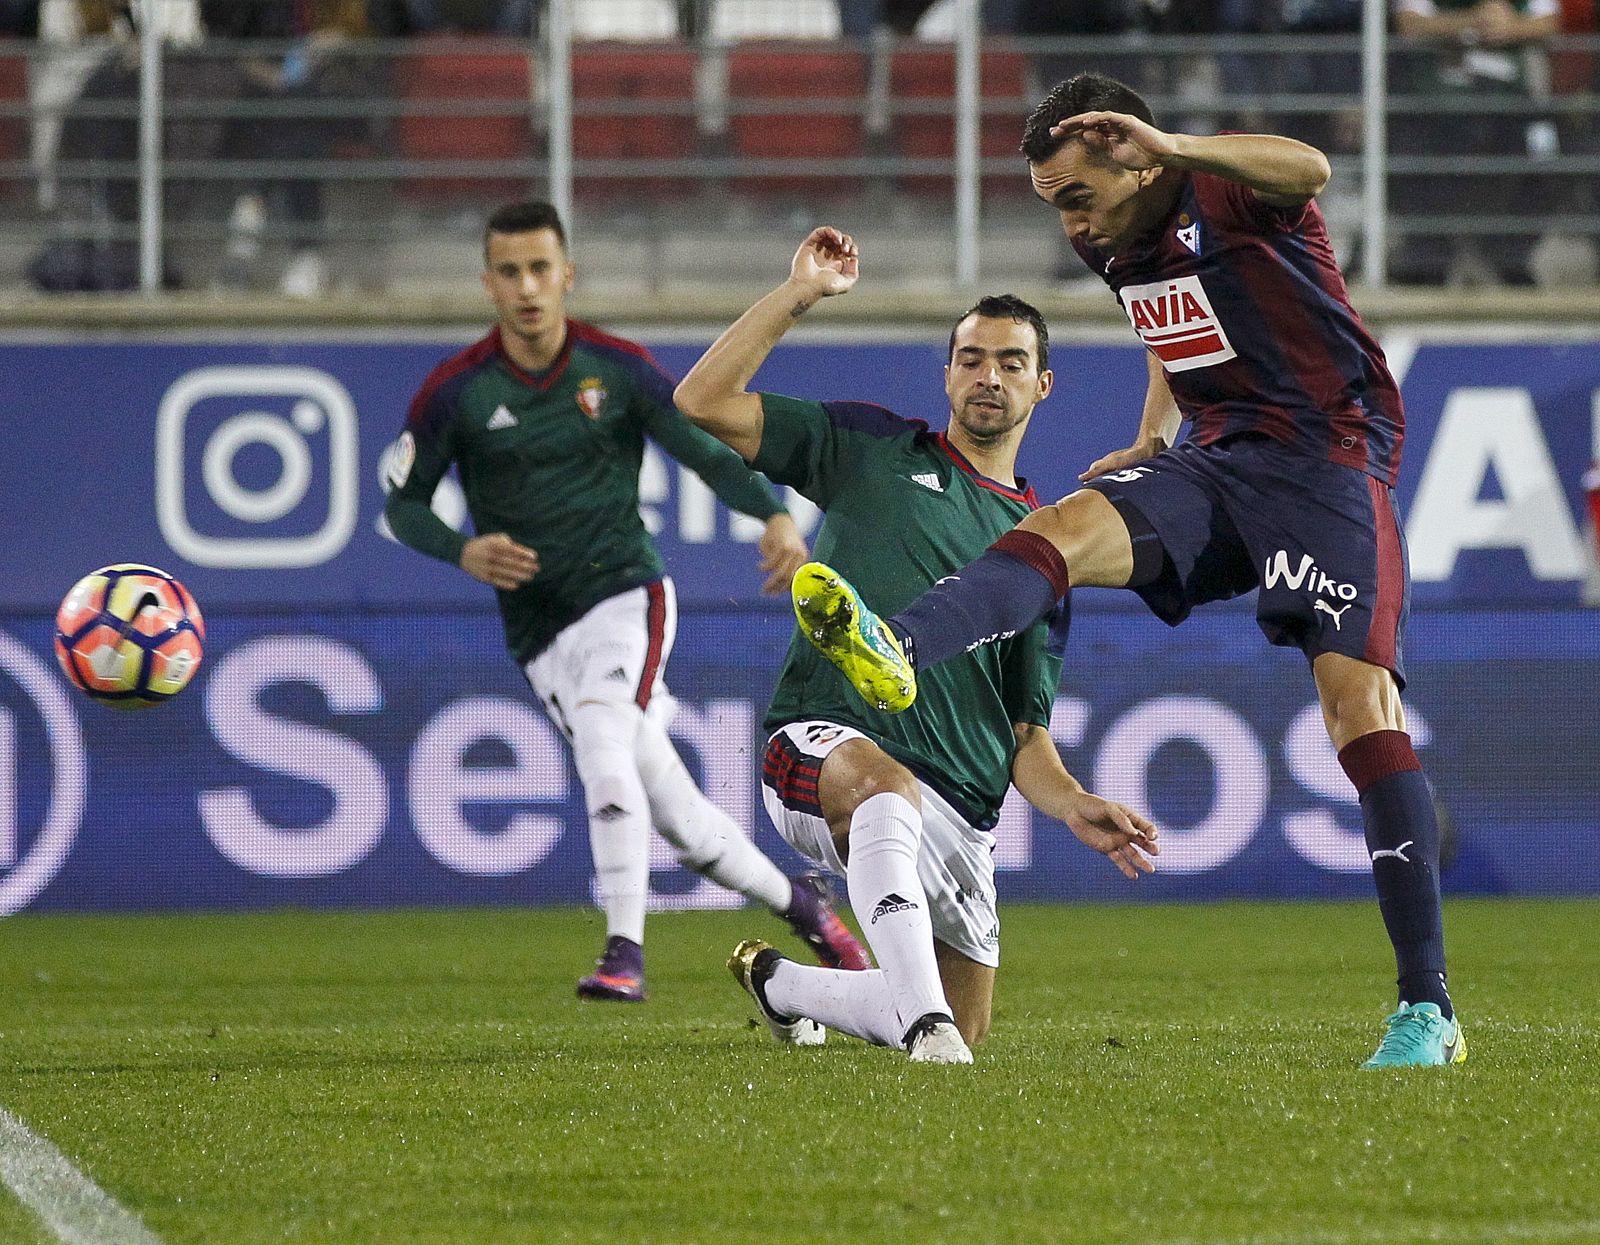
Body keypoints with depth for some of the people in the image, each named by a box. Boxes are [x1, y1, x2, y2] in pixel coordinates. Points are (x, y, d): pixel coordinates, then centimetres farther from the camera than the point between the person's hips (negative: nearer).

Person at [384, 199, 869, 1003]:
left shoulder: (618, 368, -3)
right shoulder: (455, 391, -3)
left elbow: (711, 453, 2)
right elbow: (403, 503, 6)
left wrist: (774, 517, -18)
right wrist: (464, 552, -15)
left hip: (626, 593, -1)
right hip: (539, 629, 1)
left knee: (601, 735, -30)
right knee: (681, 821, -1)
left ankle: (624, 952, -31)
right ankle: (793, 901, 25)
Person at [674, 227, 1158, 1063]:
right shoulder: (873, 451, 11)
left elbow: (1026, 738, 17)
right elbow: (703, 402, 2)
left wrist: (1073, 807, -3)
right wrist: (800, 293, -2)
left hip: (958, 815, 5)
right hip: (824, 744, -5)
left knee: (964, 1030, 10)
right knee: (889, 787, -42)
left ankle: (778, 983, 37)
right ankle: (923, 1020, -50)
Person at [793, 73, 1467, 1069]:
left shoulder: (1231, 195, -12)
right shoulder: (1118, 246, 12)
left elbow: (1310, 170, -37)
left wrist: (1171, 147, -51)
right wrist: (1154, 442, 19)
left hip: (1326, 456, -7)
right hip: (1217, 461, 7)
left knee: (1358, 697, -19)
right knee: (1065, 527, -20)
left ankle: (1427, 1008, -18)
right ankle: (899, 651, -48)